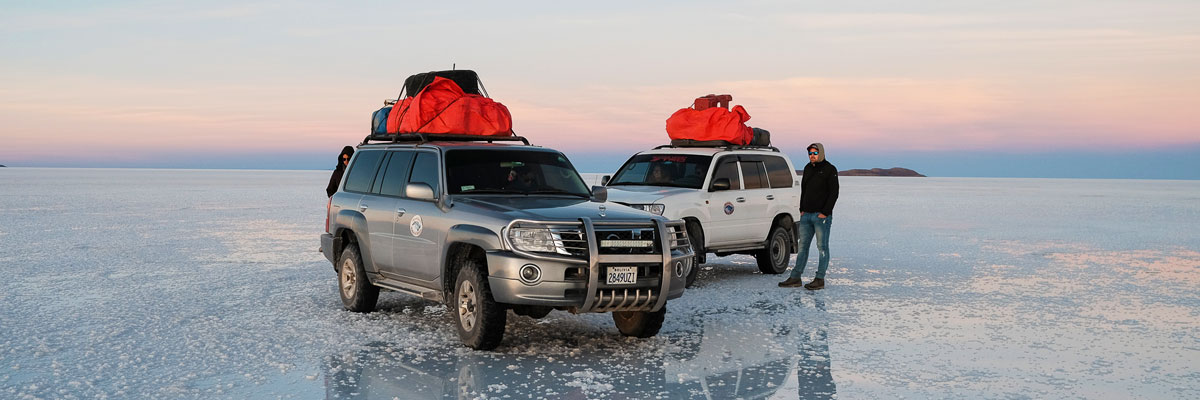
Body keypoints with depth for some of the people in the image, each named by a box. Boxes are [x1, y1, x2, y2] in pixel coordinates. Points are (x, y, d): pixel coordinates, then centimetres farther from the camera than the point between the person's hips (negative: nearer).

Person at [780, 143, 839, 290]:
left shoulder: (829, 169, -5)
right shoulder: (808, 168, 15)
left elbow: (833, 193, -9)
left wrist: (825, 213, -15)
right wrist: (802, 209, 11)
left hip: (821, 216, -7)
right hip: (806, 215, 7)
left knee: (822, 247, -2)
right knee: (803, 246, 7)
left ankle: (820, 280, 0)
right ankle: (795, 278, 9)